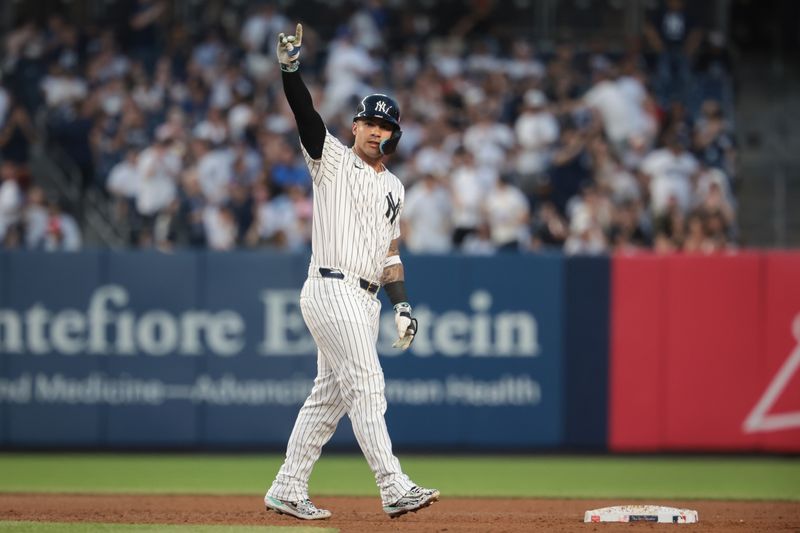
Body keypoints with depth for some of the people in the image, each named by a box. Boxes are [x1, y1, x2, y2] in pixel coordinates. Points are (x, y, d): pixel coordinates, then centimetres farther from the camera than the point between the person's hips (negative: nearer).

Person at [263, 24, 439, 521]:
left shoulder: (394, 187, 19)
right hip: (331, 290, -8)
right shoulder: (333, 159, 0)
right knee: (367, 385, -14)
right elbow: (306, 115, -16)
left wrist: (402, 303, 10)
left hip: (365, 299, 8)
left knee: (330, 395, 9)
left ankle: (287, 490, 14)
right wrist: (290, 68, -31)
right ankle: (395, 488, -19)